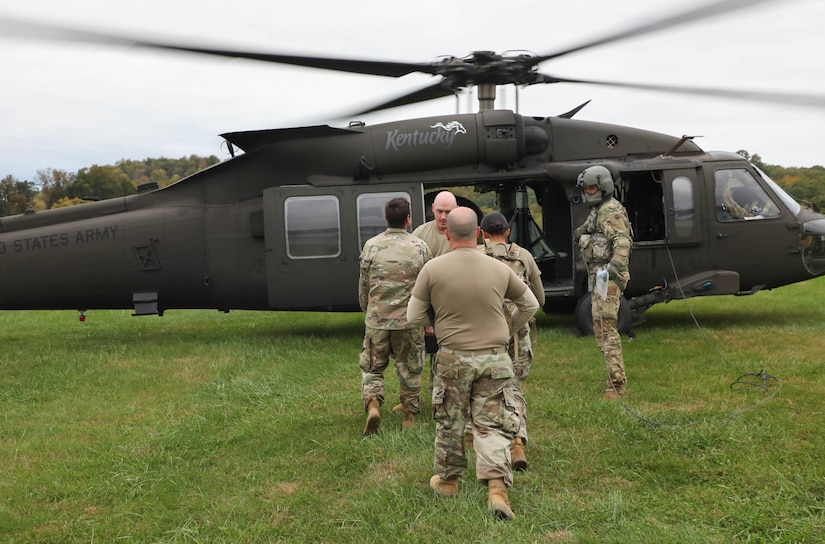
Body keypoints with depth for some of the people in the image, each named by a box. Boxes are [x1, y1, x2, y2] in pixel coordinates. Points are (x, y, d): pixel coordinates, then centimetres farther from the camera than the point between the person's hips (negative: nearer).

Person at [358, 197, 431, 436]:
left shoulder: (371, 246, -4)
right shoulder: (419, 247, -7)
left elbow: (363, 287, 4)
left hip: (376, 320, 0)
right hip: (409, 321, 0)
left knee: (371, 366, 14)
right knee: (410, 370, 15)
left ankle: (373, 404, -7)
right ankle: (409, 414, 25)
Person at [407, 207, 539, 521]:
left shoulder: (433, 269, -9)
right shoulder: (499, 269, -3)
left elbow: (414, 317, -2)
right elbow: (530, 305, 11)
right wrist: (510, 328, 26)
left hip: (453, 358, -1)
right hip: (495, 358, 1)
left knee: (450, 422, 16)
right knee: (492, 425, 8)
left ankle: (447, 480, 32)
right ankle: (497, 488, -2)